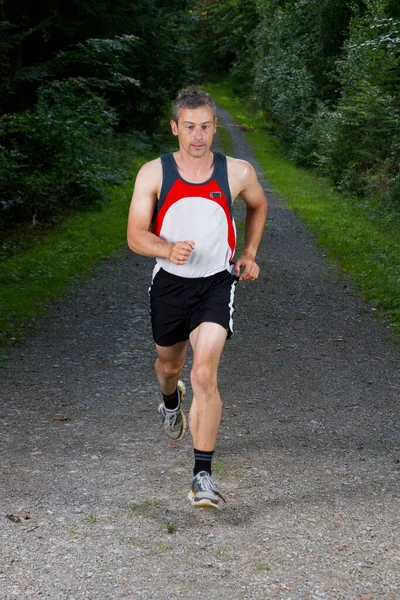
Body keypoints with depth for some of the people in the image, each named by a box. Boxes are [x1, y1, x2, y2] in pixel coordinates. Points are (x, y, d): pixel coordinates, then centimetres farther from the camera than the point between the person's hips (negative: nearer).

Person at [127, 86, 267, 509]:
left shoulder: (238, 172, -5)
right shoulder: (153, 173, -8)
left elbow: (257, 206, 17)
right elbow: (136, 236, -10)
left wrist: (249, 254, 9)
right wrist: (167, 249, -31)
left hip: (216, 284, -2)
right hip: (169, 283, 2)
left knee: (204, 375, -18)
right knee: (169, 364, 23)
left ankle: (202, 476, -13)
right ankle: (171, 401, 62)